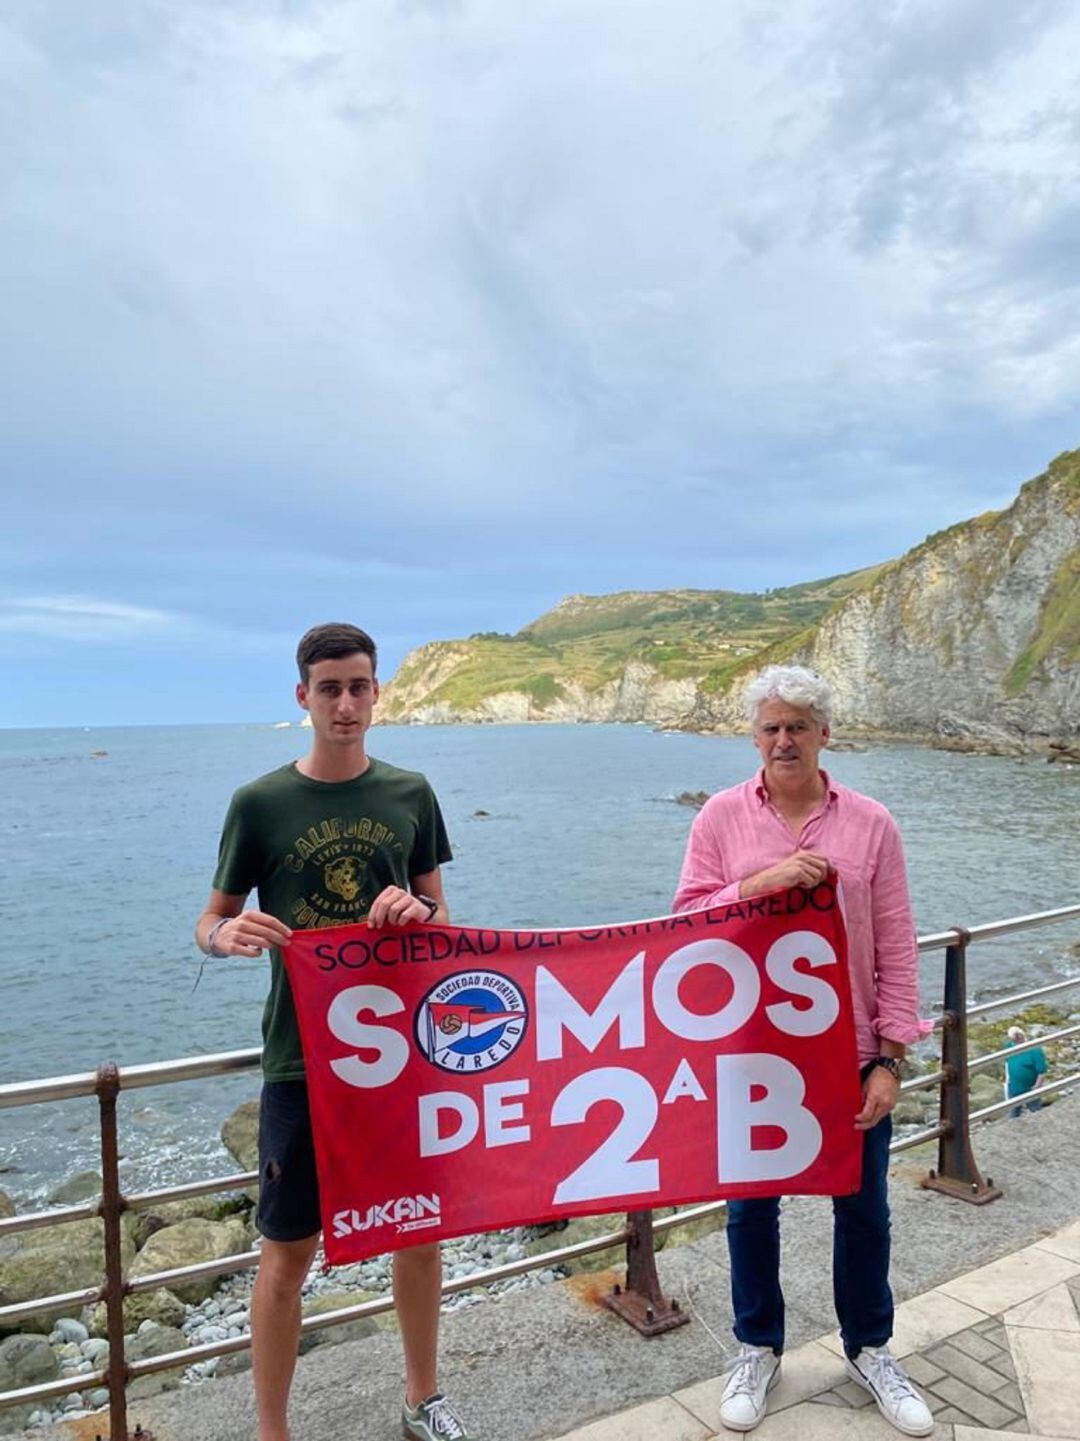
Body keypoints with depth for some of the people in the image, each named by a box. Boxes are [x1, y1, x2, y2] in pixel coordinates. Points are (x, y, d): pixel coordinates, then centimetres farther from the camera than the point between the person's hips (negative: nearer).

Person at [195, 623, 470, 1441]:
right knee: (290, 1250, 8)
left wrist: (416, 910, -16)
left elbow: (438, 912, 8)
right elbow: (210, 925, 0)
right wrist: (231, 935, -23)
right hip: (303, 1058, -2)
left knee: (420, 1229, 16)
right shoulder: (261, 803, -7)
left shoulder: (410, 794, 0)